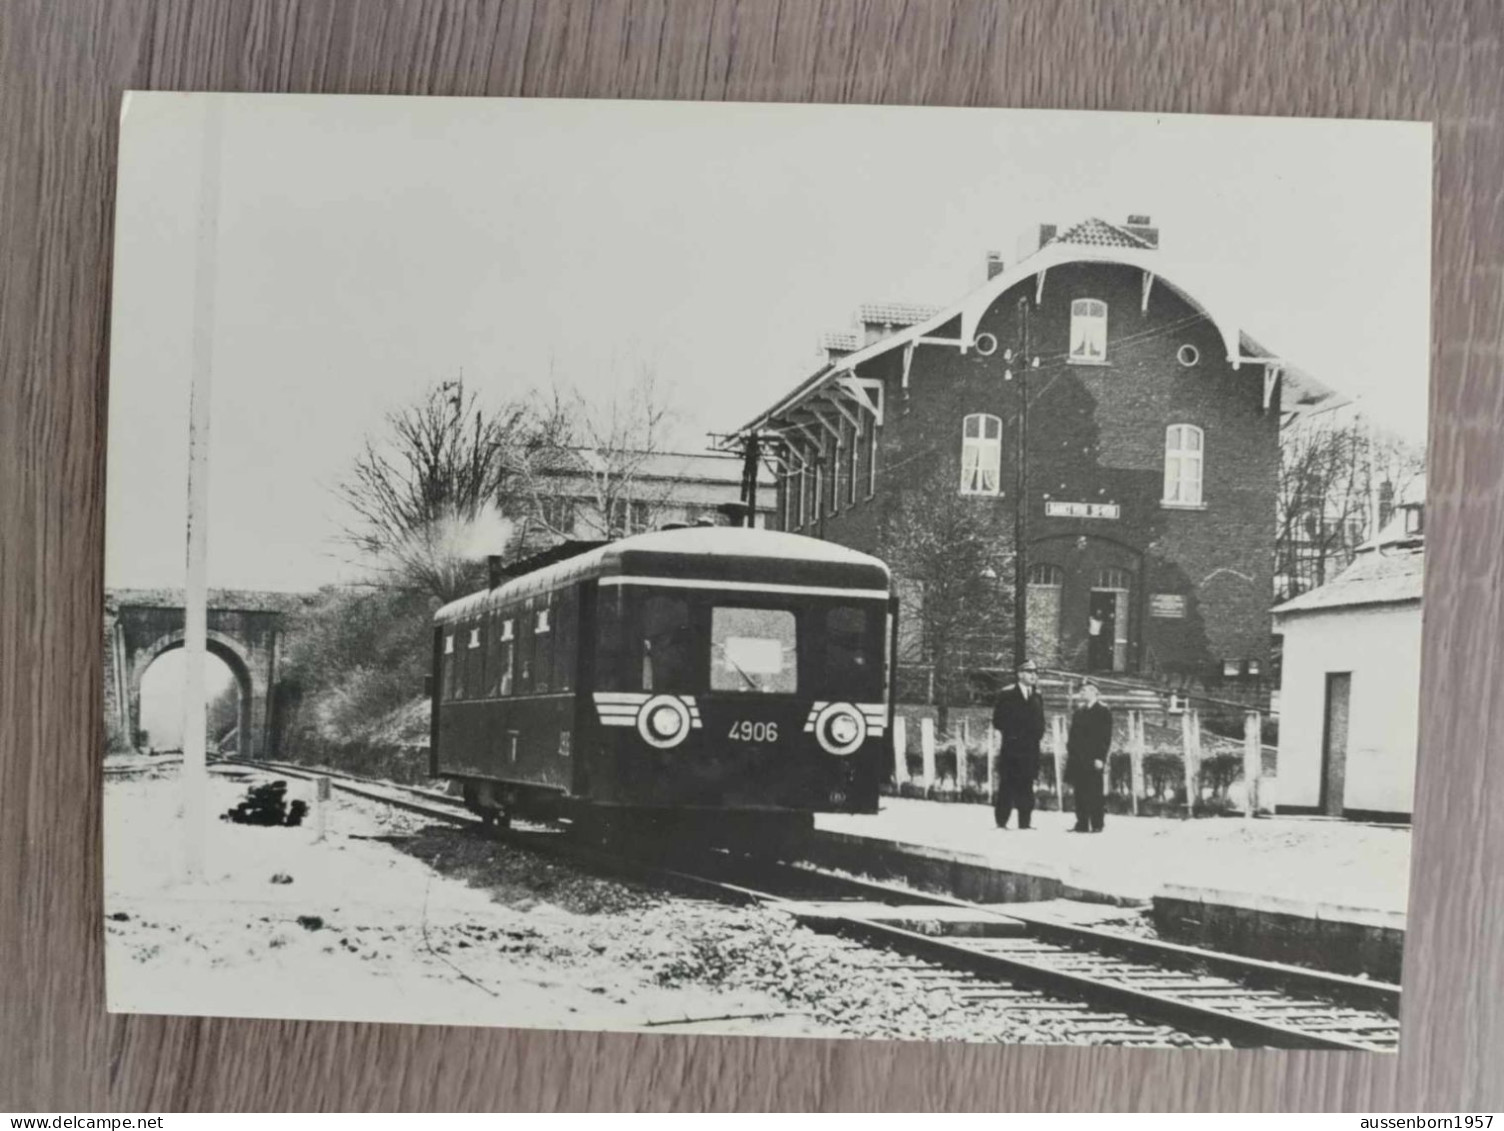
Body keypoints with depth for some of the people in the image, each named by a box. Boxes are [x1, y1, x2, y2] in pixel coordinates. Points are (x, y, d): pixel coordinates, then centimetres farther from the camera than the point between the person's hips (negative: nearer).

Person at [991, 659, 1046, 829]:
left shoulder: (1037, 697, 16)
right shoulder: (1007, 694, -1)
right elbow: (999, 721, -3)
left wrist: (1037, 734, 5)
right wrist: (1013, 733, -7)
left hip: (1031, 748, 5)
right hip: (1011, 747, -5)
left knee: (1027, 785, 4)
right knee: (1008, 784, -6)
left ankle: (1025, 823, 6)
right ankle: (1001, 822, -2)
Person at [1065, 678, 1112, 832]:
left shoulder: (1103, 712, -2)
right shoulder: (1078, 712, 17)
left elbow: (1106, 737, -7)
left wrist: (1100, 758, -14)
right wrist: (1069, 751, 12)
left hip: (1092, 760, -6)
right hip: (1077, 758, 6)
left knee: (1094, 793, -4)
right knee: (1080, 792, 5)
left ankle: (1096, 825, -1)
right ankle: (1081, 824, 8)